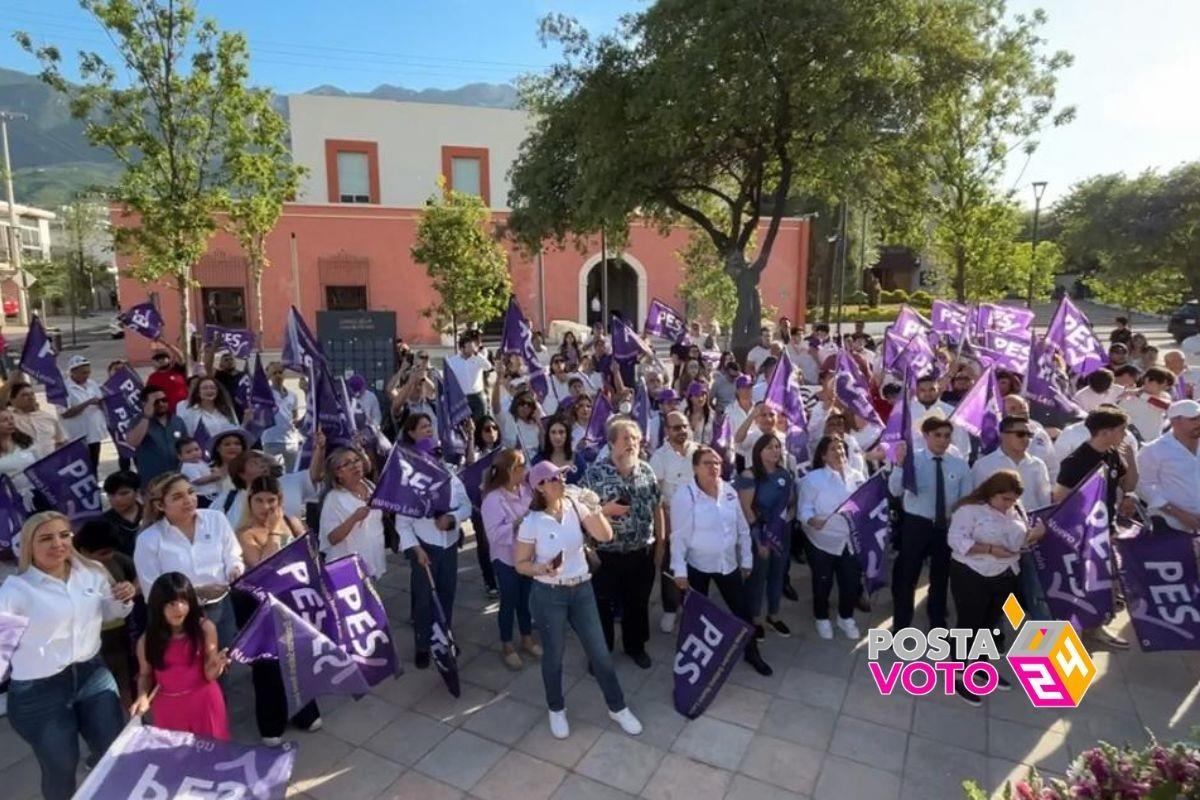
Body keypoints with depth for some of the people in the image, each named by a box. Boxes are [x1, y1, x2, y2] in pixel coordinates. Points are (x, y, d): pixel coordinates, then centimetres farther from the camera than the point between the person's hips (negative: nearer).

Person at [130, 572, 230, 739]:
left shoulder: (205, 628, -12)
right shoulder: (147, 641, -9)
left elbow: (210, 675, -10)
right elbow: (145, 675, 7)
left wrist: (217, 664, -31)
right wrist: (143, 697, -11)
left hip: (204, 701, -1)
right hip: (168, 707, 1)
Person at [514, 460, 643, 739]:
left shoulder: (575, 506, -8)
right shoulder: (532, 523, -15)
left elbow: (605, 536, -12)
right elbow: (520, 564, -7)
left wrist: (594, 509, -26)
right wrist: (541, 569, -26)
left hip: (582, 590, 3)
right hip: (548, 595, -3)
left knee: (599, 651, 11)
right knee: (554, 654, 14)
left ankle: (617, 707, 30)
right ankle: (556, 710, 38)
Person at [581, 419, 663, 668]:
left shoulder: (646, 470, 0)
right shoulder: (595, 472, -13)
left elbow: (657, 508, 7)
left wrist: (660, 543, 7)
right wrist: (605, 510, -24)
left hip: (642, 552, 4)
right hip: (606, 554, -3)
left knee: (638, 602, 19)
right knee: (603, 604, 12)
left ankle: (635, 645, 42)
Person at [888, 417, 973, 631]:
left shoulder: (959, 463, -2)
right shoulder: (913, 459, -12)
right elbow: (895, 491, -26)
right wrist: (900, 464, -39)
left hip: (947, 526, 3)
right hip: (916, 524, -3)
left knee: (941, 577, 20)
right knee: (907, 577, 6)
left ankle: (938, 626, 41)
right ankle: (900, 628, 22)